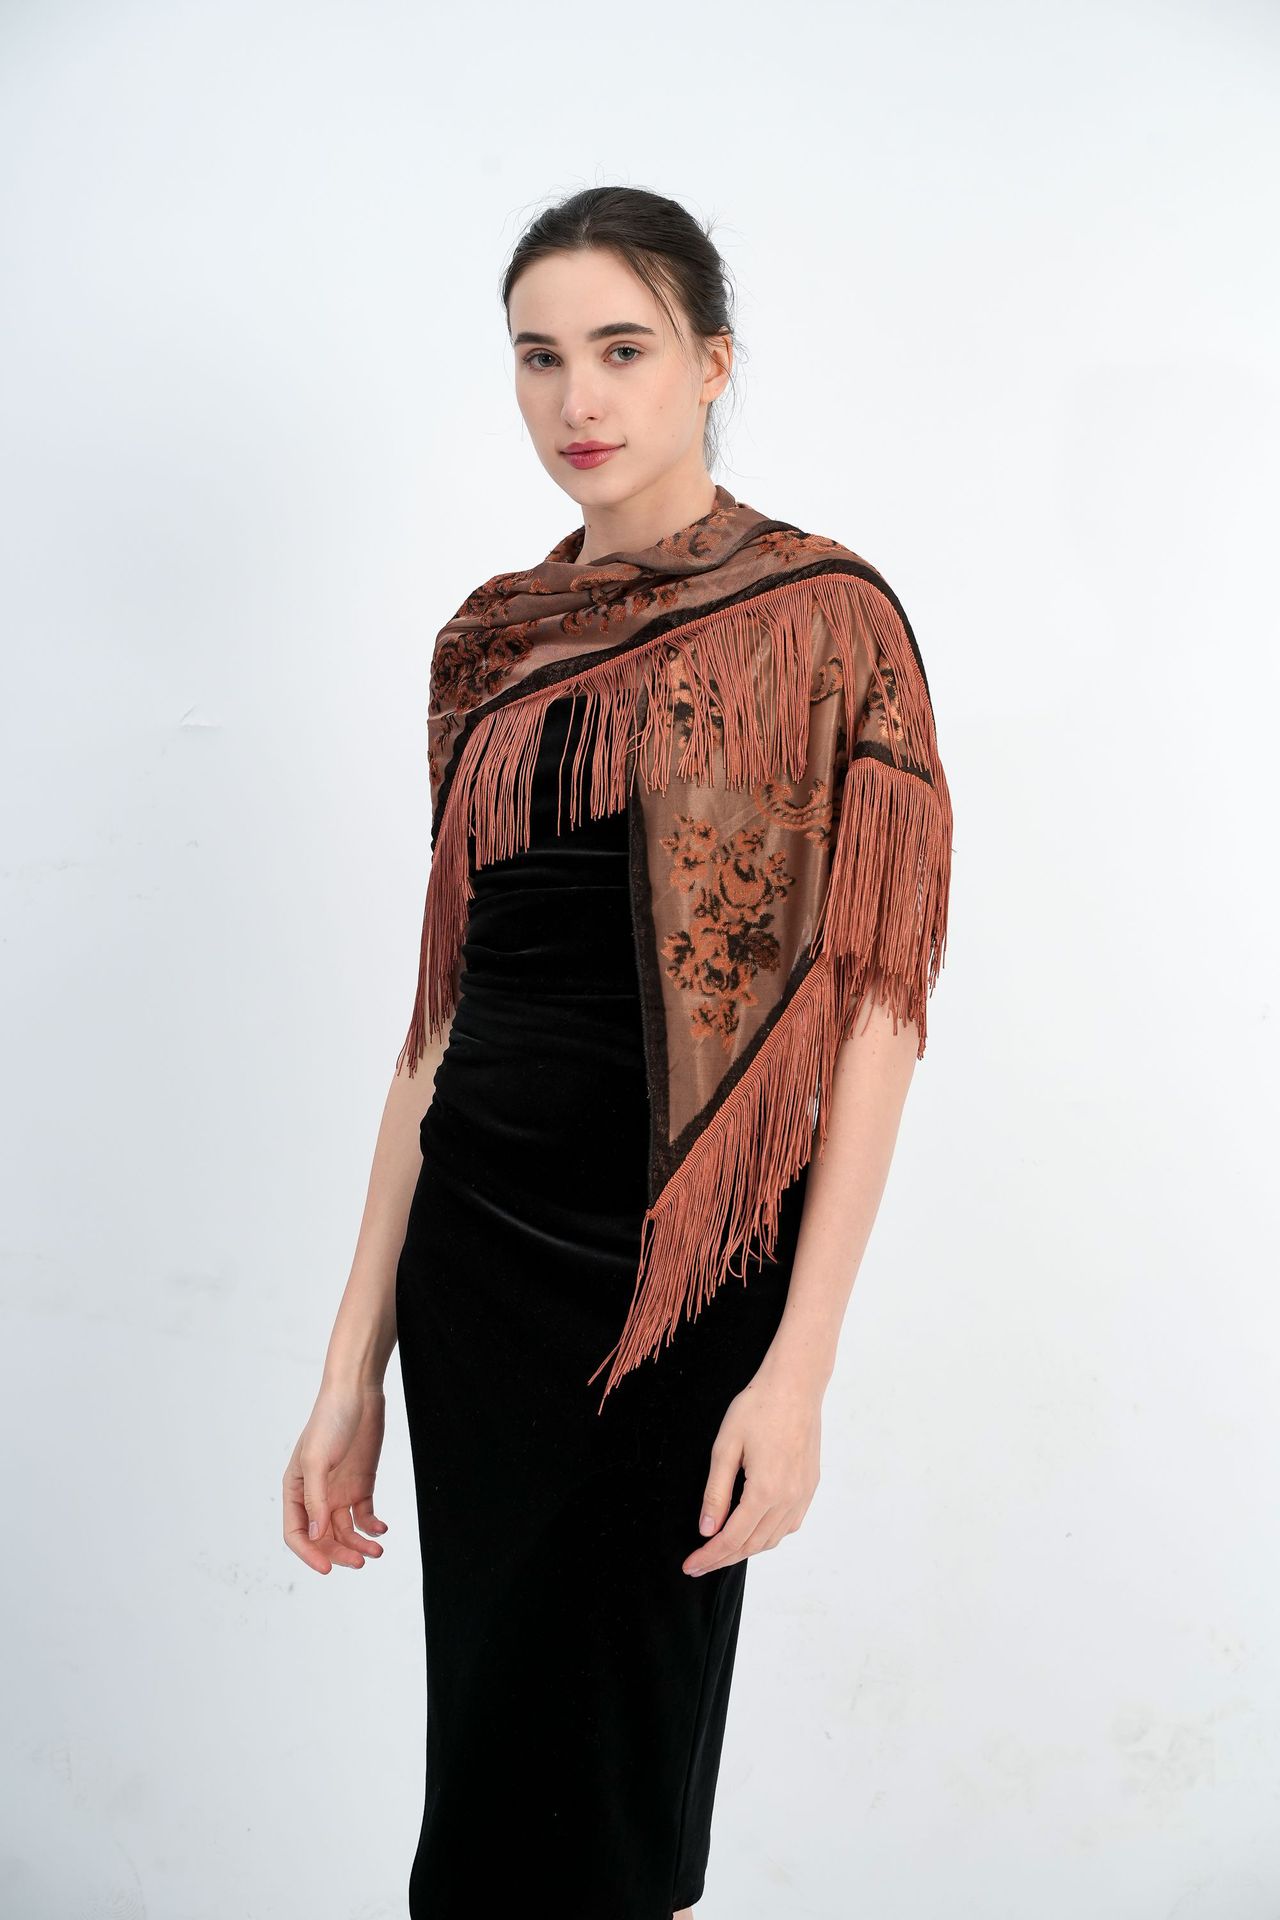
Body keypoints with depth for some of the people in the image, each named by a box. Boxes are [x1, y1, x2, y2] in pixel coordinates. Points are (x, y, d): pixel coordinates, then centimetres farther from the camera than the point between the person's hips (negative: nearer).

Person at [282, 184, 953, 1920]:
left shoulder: (818, 619, -5)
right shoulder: (493, 643, 10)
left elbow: (872, 1009, -10)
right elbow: (447, 1003, 9)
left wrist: (802, 1367, -17)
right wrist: (355, 1364, 6)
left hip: (681, 1261, -4)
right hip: (479, 1252, 5)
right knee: (493, 1733, 14)